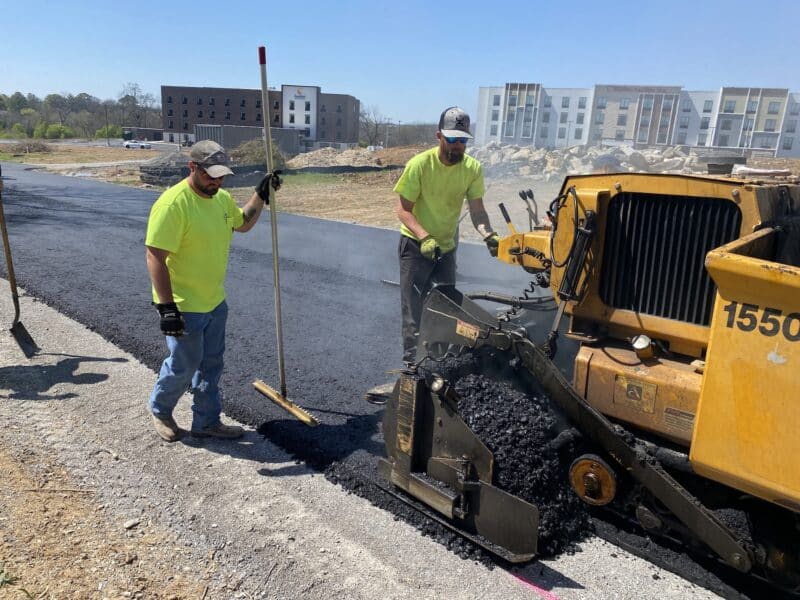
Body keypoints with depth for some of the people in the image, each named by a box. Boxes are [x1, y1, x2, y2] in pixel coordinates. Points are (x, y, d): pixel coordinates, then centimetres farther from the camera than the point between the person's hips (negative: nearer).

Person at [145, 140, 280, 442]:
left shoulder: (222, 198, 3)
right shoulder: (173, 204, -23)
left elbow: (243, 223, 24)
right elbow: (155, 257, -24)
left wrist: (262, 194, 10)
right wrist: (167, 307, -27)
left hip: (215, 303, 8)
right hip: (184, 307, -8)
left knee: (211, 365, 16)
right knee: (184, 367, 7)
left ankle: (207, 421, 32)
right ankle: (160, 410, 35)